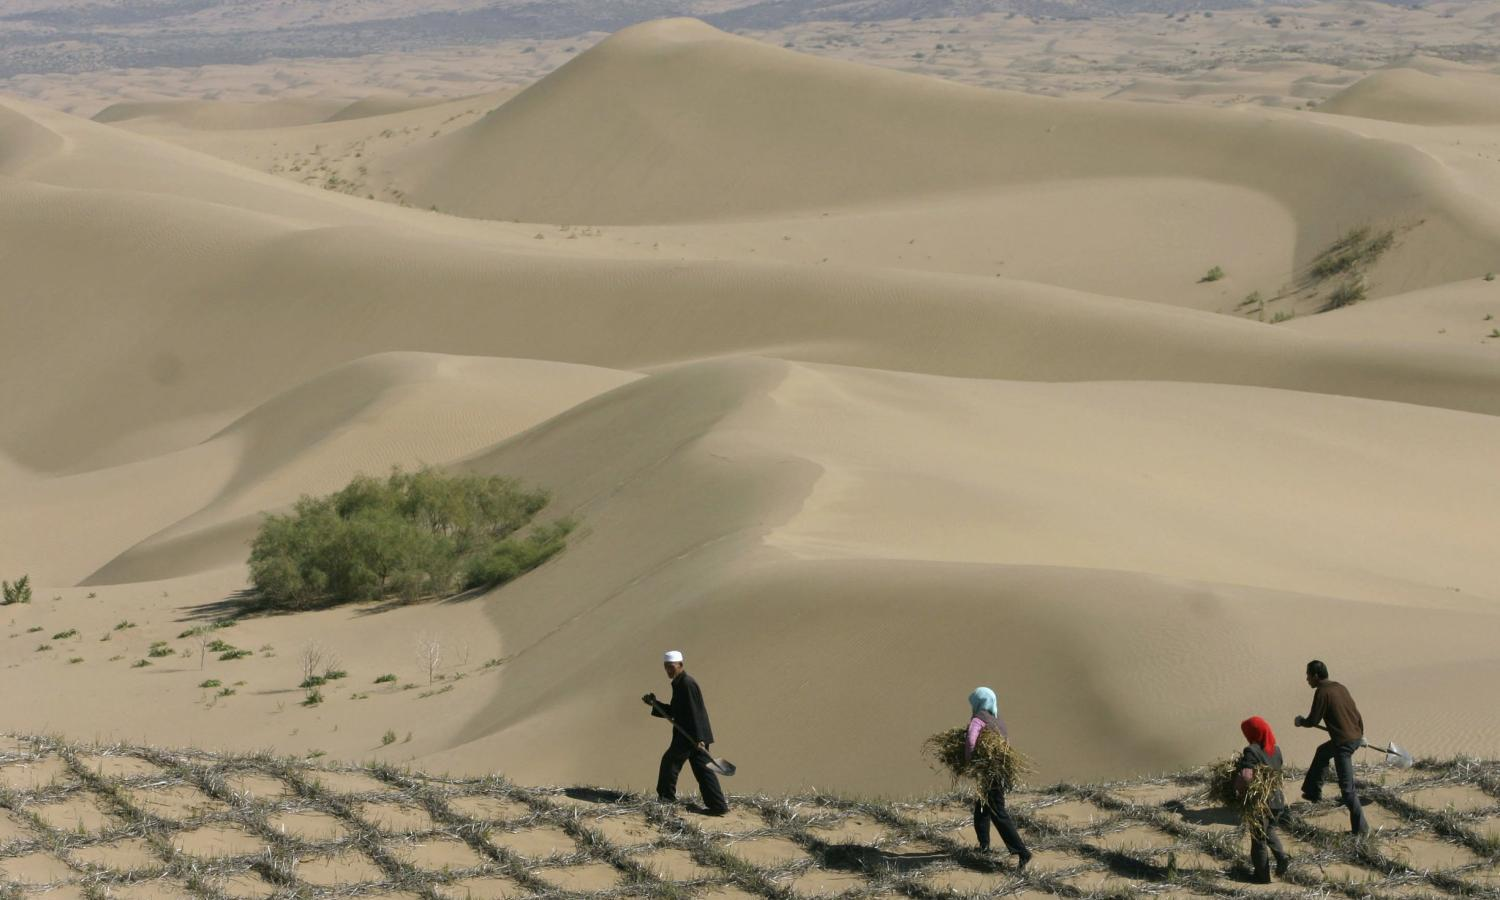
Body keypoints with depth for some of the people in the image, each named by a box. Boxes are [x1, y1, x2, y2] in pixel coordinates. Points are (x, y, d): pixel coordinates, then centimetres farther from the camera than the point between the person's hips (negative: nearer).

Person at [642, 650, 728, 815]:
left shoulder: (687, 684, -15)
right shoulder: (680, 683, 17)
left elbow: (694, 712, -21)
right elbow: (675, 711, 23)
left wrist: (698, 738, -24)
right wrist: (655, 704, 13)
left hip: (689, 735, -10)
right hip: (694, 735, 10)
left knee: (670, 761, 4)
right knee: (702, 769, 6)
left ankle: (666, 797, 16)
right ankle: (718, 804, 2)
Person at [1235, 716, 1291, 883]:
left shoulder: (1252, 751, -19)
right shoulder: (1276, 750, 4)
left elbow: (1246, 776, -29)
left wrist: (1237, 790, -14)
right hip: (1277, 799, 6)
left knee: (1259, 839, 9)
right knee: (1269, 831, 27)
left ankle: (1263, 876, 17)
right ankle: (1282, 857, 5)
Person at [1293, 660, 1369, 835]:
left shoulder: (1322, 693, -12)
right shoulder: (1339, 687, 11)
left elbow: (1313, 721, -9)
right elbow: (1356, 713, 17)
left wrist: (1301, 721, 13)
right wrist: (1361, 735, 28)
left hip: (1343, 743, -9)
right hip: (1355, 737, 9)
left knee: (1347, 788, -4)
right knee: (1322, 752, 34)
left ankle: (1360, 827, -4)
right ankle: (1313, 792, 44)